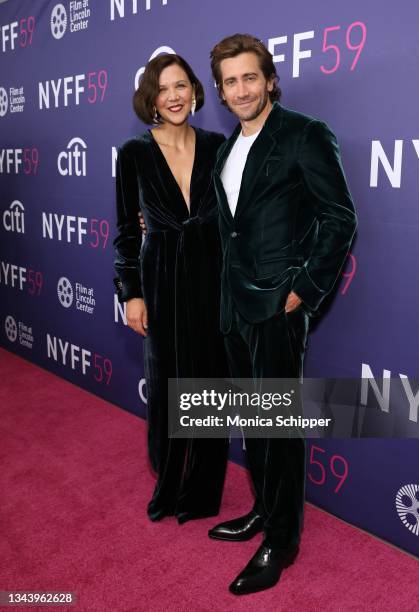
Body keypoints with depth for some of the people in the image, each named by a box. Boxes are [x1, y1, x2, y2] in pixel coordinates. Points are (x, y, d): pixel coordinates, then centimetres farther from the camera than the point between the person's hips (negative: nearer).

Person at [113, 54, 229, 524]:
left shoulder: (216, 146, 1)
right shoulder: (134, 153, -4)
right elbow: (127, 230, -1)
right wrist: (131, 293, -5)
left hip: (213, 278, 2)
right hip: (162, 280, -1)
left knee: (211, 381, 9)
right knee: (167, 384, 10)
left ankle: (202, 490, 29)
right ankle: (169, 485, 33)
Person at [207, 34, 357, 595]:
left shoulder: (304, 135, -9)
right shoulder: (230, 147, 14)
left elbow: (340, 218, -12)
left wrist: (305, 291, -15)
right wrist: (230, 287, 13)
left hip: (277, 305, -7)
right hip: (236, 305, 8)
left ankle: (281, 541, 19)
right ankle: (263, 510, 36)